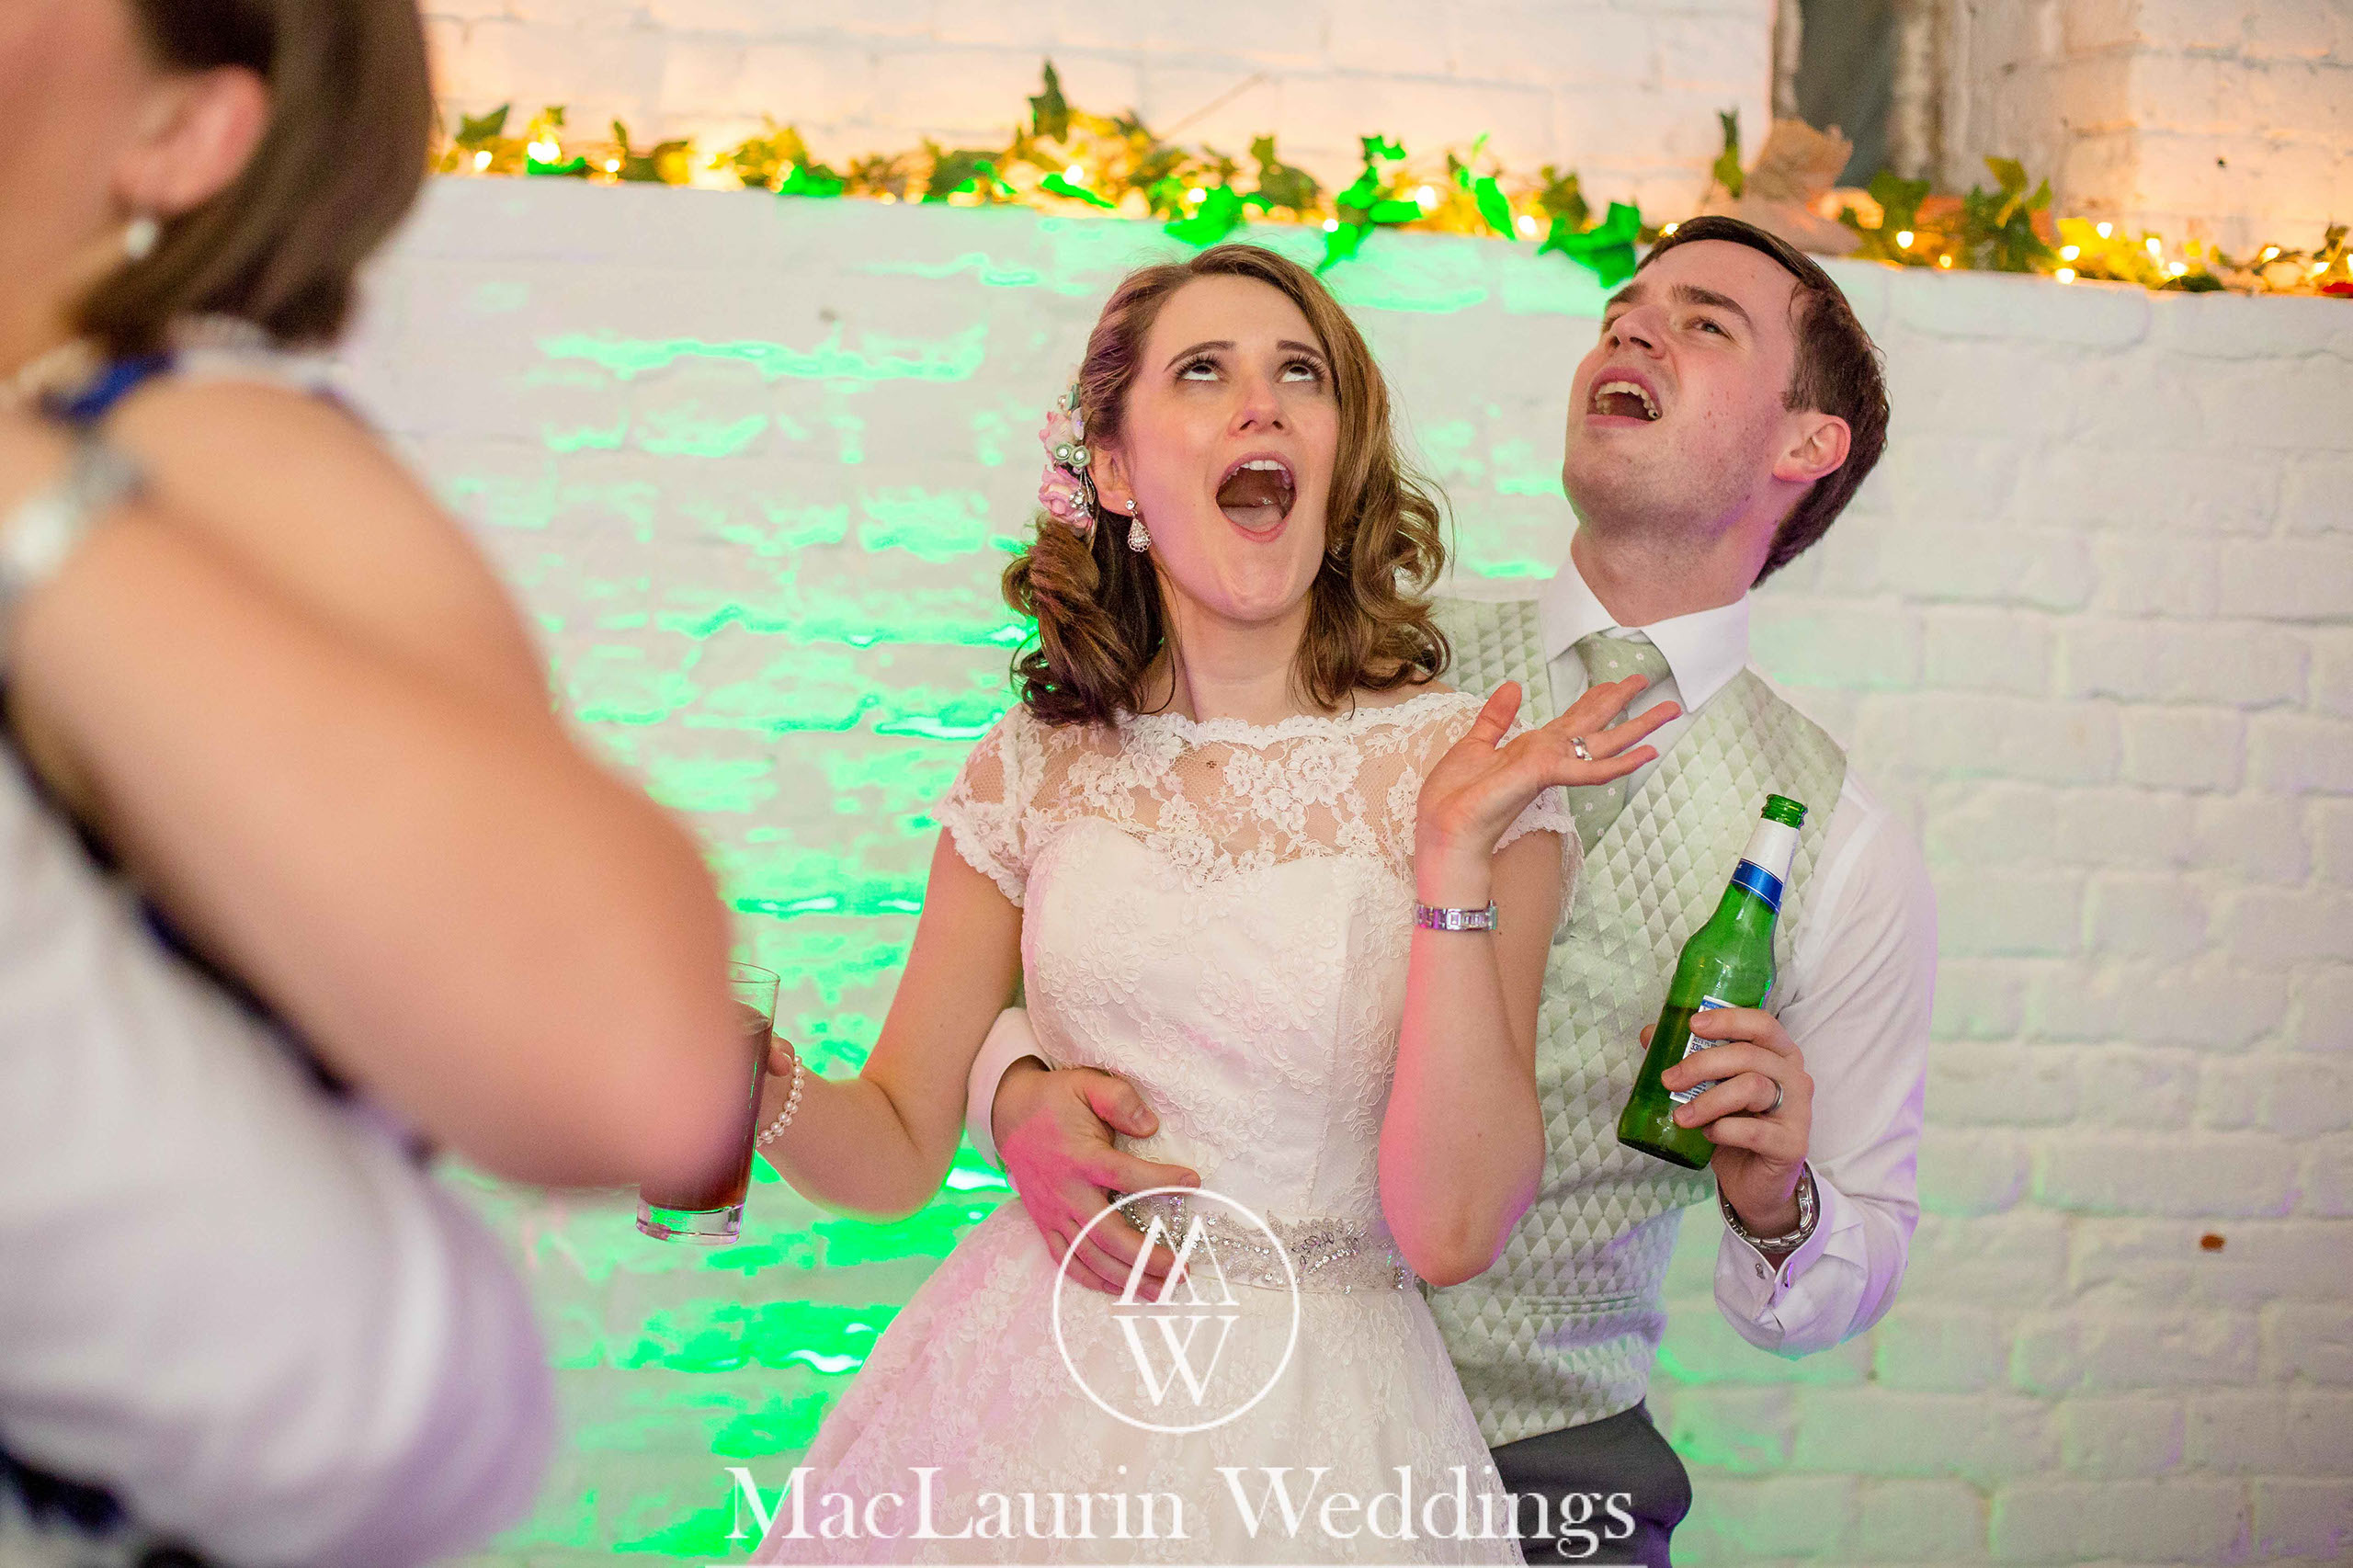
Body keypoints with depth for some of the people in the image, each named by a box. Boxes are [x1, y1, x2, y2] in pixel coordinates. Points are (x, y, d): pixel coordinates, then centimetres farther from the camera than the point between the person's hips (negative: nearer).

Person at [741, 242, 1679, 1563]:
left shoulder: (1463, 768, -8)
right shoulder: (1036, 771, 0)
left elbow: (1450, 1230, -16)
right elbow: (898, 1149, 4)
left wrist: (1454, 858, -22)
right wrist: (753, 1082, -16)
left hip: (1312, 1430, -2)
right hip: (1022, 1396, 3)